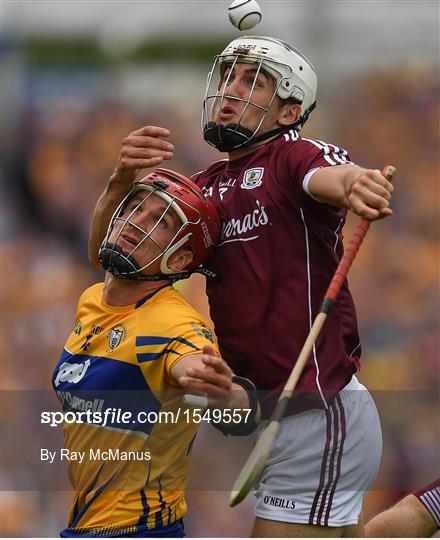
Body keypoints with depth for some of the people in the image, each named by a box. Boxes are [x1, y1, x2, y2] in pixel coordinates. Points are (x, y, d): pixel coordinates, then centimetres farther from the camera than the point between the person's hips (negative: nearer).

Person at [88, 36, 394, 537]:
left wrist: (356, 183, -56)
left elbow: (330, 177, -31)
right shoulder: (207, 186, 15)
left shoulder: (294, 156, -7)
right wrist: (122, 180, -11)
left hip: (318, 416, -8)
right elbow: (106, 252, 9)